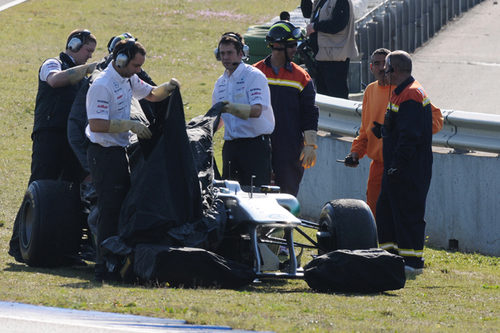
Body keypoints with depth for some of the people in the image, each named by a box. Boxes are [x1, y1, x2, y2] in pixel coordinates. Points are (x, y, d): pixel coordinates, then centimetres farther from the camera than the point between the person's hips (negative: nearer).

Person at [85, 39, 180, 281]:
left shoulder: (129, 79, 10)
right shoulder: (102, 85, -19)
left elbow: (151, 94, 27)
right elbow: (97, 125, -25)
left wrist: (167, 88, 6)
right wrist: (130, 125, -25)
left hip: (120, 152, 10)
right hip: (104, 154, -10)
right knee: (109, 211, -9)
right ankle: (103, 268, -7)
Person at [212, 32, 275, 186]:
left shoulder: (254, 76, -6)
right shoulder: (221, 83, 16)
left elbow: (257, 110, -21)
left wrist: (234, 108, -36)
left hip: (255, 144, -7)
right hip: (231, 144, 7)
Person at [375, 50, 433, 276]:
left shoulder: (410, 96, -18)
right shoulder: (401, 93, 17)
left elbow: (409, 137, -23)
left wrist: (397, 165, -23)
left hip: (409, 171, -11)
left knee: (408, 213, -7)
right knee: (386, 209, 14)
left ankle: (412, 261, -5)